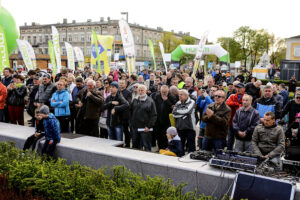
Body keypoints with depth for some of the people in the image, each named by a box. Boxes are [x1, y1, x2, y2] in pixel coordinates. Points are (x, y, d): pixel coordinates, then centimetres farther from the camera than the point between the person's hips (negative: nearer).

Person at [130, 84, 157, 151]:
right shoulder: (134, 100, 11)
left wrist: (149, 126, -13)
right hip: (135, 128, 5)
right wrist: (131, 123, 9)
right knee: (135, 146, 14)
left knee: (147, 147, -1)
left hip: (145, 129, -5)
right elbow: (131, 112, 18)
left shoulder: (150, 101, -5)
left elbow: (154, 115, -8)